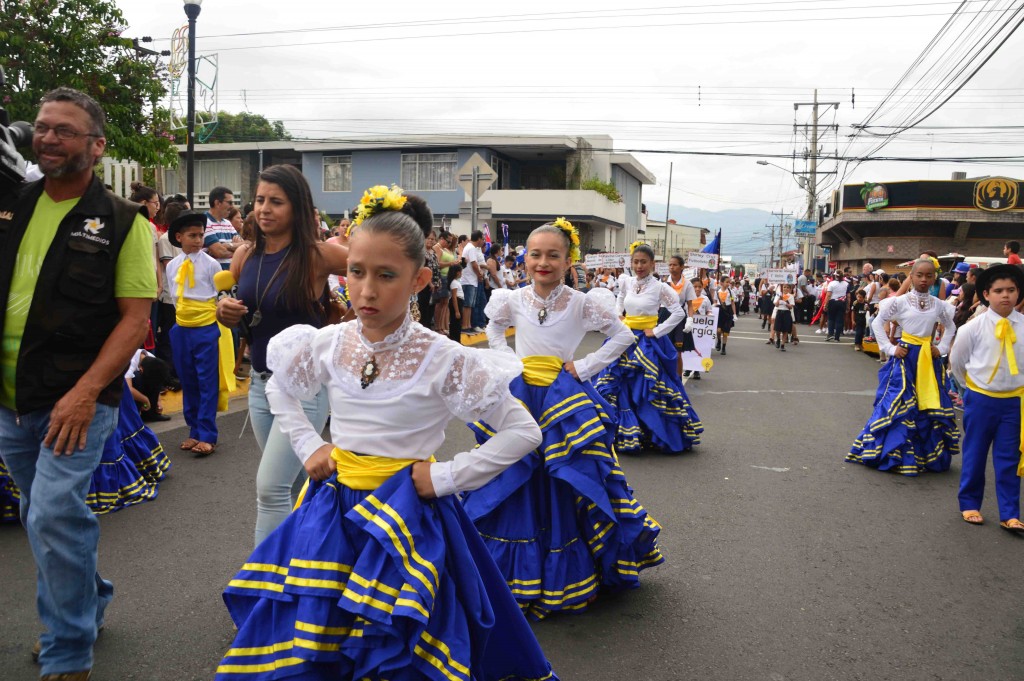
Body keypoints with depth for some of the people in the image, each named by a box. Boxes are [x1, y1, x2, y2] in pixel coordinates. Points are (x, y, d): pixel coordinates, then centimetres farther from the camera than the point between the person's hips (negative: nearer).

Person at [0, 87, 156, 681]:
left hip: (76, 401, -5)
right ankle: (91, 602, 40)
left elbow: (136, 318, -12)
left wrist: (85, 393, -21)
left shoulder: (123, 223, -7)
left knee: (54, 518, -11)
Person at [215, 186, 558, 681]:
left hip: (406, 517, -4)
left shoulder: (444, 360, -16)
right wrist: (308, 446, 6)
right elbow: (279, 390, 19)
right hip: (332, 512, 4)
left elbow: (523, 431, -11)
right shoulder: (328, 344, -4)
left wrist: (445, 477, -13)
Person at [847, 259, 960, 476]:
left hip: (929, 358, 4)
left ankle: (929, 455, 21)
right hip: (905, 357, -4)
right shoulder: (900, 301, -7)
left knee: (930, 406, 8)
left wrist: (942, 348, 7)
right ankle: (891, 453, 7)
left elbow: (950, 326, 20)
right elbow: (877, 323, -4)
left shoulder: (938, 305, 4)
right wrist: (889, 348, -8)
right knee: (898, 404, -4)